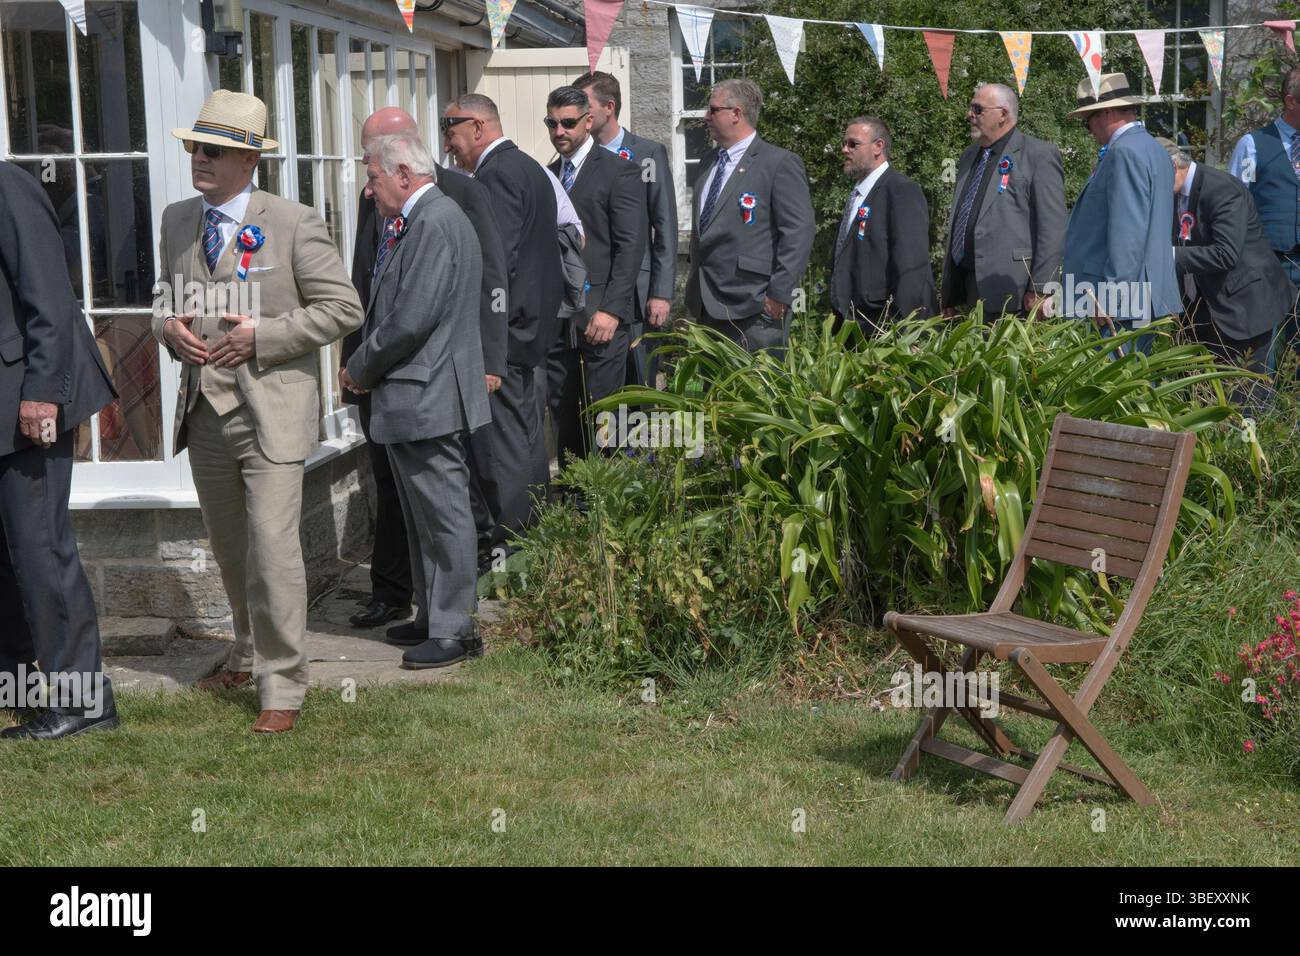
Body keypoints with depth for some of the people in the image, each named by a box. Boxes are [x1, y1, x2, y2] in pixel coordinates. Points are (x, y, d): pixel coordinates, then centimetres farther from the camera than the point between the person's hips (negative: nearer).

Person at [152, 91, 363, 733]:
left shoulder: (293, 224, -8)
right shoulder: (177, 222, 10)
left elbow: (342, 308, -9)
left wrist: (260, 335, -17)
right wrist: (168, 325, -1)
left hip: (270, 409, -6)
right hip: (204, 409, 6)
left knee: (272, 548, -11)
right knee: (228, 549, 18)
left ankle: (283, 688, -2)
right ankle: (250, 653, 38)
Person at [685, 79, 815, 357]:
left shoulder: (780, 164, -8)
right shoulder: (708, 164, 18)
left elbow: (800, 231, -13)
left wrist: (779, 295, -16)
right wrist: (694, 288, 17)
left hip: (754, 310, -8)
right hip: (708, 310, 8)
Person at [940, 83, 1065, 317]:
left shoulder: (1039, 155, -3)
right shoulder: (969, 157, 21)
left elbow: (1052, 228, -9)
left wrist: (1040, 291, -15)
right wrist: (949, 294, 17)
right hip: (968, 294, 7)